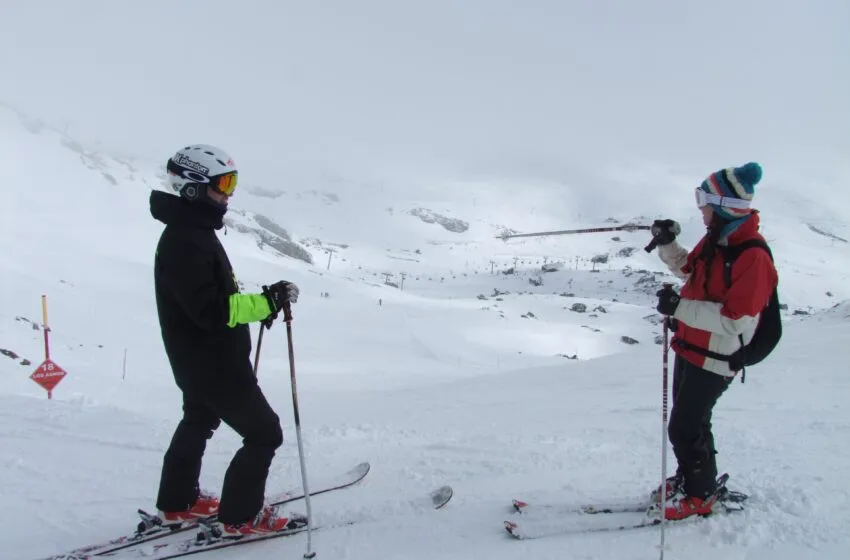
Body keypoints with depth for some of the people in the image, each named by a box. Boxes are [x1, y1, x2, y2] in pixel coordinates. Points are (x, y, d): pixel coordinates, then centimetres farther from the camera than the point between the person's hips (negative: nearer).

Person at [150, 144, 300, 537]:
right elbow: (210, 311, -32)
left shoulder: (193, 232, 8)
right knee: (264, 434, 0)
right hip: (212, 363, -11)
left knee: (198, 424, 27)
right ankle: (240, 516, 13)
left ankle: (177, 503, 43)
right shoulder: (183, 242, -26)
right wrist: (265, 302, -34)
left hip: (199, 359, 11)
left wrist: (257, 305, 5)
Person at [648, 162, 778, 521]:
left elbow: (736, 320, -29)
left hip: (715, 359, -9)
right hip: (690, 348, 9)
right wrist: (667, 244, 3)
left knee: (684, 429, 2)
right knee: (687, 421, 22)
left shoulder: (753, 257, -26)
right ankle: (689, 478, 42)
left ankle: (699, 495, 22)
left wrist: (680, 308, -29)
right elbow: (688, 270, 20)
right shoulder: (714, 240, 2)